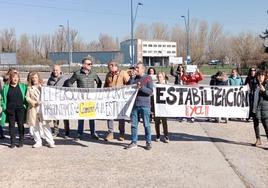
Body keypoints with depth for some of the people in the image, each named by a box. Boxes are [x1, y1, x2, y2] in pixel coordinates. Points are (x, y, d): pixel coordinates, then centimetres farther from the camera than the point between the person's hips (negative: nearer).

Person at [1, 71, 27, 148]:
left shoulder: (23, 86, 3)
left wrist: (25, 105, -2)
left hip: (20, 108, 0)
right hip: (10, 109, 0)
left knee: (21, 125, 2)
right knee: (11, 125, 5)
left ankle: (21, 141, 12)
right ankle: (12, 142, 12)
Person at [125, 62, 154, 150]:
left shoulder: (148, 78, 1)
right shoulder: (133, 79, 15)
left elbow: (150, 91, -8)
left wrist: (141, 87, -19)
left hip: (144, 105, -5)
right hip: (134, 104, 5)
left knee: (146, 124, 1)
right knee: (133, 124, 6)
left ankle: (148, 142, 12)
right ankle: (134, 142, 14)